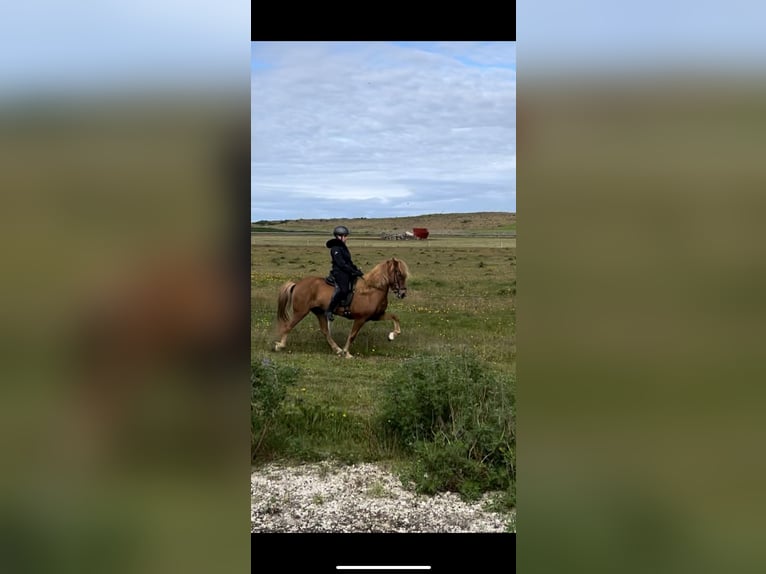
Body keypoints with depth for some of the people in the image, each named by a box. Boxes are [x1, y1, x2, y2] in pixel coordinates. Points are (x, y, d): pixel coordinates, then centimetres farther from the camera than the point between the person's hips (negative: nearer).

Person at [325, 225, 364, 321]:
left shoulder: (343, 247, 19)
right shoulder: (335, 248, -11)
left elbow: (349, 262, 24)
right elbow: (341, 264, -18)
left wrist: (356, 269, 9)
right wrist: (354, 271, -18)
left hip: (347, 273, 10)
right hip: (339, 273, -10)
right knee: (343, 290, -30)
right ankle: (329, 311, -26)